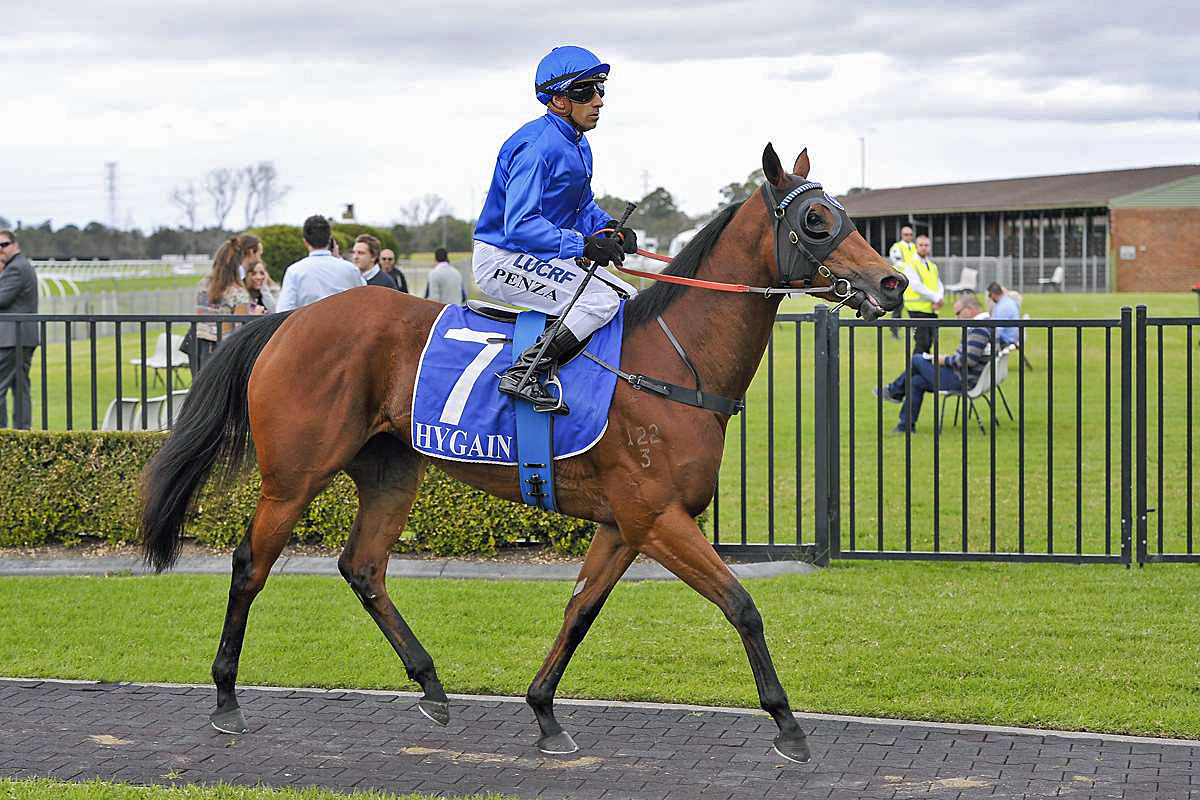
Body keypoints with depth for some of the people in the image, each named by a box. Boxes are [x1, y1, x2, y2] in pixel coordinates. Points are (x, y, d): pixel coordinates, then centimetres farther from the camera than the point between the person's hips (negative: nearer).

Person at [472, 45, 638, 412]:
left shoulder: (577, 144, 10)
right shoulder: (537, 145, -22)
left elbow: (584, 207, 20)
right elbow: (519, 226, -29)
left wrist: (610, 229, -3)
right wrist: (584, 246, -33)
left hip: (546, 254, 11)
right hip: (502, 258, -10)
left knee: (628, 298, 8)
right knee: (600, 300, -25)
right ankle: (522, 376, -21)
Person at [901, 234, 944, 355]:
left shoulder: (932, 266, 17)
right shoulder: (911, 265, -5)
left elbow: (940, 286, 12)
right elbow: (917, 286, -15)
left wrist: (938, 300, -9)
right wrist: (935, 297, -15)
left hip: (932, 309, 7)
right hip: (918, 309, -7)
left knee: (929, 343, 7)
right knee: (922, 343, -13)